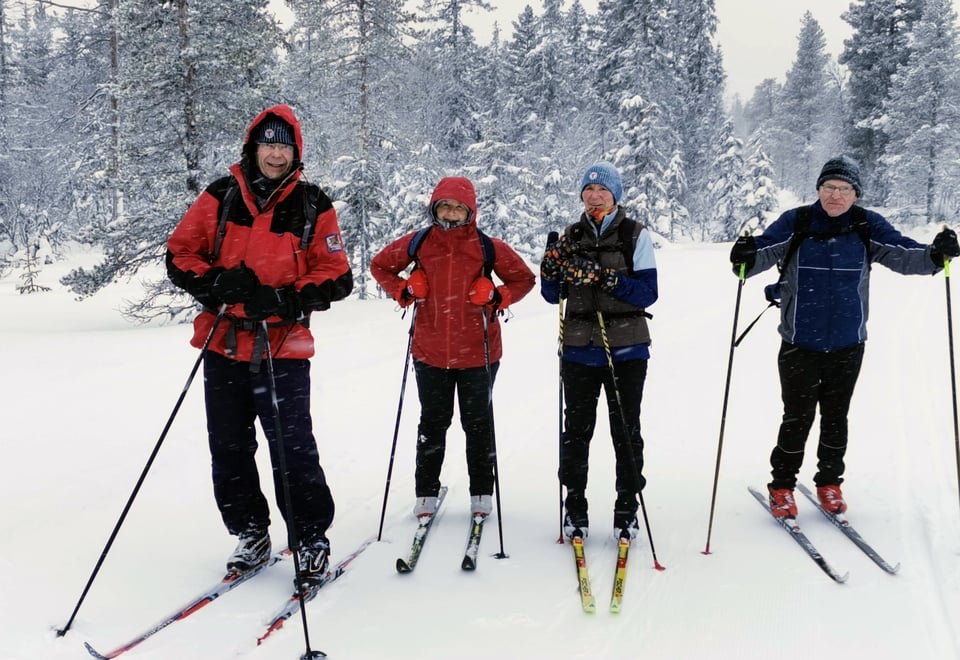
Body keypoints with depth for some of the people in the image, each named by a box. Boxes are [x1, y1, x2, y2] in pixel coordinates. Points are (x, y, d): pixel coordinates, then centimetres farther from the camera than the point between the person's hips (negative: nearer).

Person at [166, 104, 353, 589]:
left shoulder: (313, 206, -1)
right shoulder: (221, 196, 4)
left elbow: (336, 278, -1)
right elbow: (179, 253, 6)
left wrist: (285, 299, -17)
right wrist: (214, 282, -13)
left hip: (283, 349, -3)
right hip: (224, 346, 3)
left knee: (292, 449, -7)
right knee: (229, 449, 10)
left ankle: (311, 540, 10)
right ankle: (250, 535, 27)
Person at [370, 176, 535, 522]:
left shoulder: (488, 247, -3)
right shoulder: (418, 243, 0)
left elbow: (524, 278, 8)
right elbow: (380, 265, 14)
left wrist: (499, 297, -10)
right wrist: (403, 291, -2)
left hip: (478, 351, -1)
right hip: (430, 351, 1)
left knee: (478, 424, 11)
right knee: (433, 423, 11)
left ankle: (481, 493, 24)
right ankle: (426, 493, 22)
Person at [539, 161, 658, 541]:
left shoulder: (636, 236, -1)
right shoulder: (571, 237, 8)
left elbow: (648, 293, -10)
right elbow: (552, 296, 9)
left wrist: (606, 279, -23)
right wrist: (552, 269, -12)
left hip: (626, 350, -2)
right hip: (578, 349, 3)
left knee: (626, 431, 4)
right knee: (576, 429, 6)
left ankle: (626, 510, 16)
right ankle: (575, 507, 18)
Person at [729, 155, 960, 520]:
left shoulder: (868, 226, -1)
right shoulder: (795, 223, -7)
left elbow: (903, 254, -6)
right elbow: (766, 249, -17)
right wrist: (747, 257, -39)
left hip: (847, 346, 2)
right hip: (800, 344, -2)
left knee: (836, 418, 14)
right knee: (798, 418, 2)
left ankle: (829, 483, 31)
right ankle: (782, 487, 18)